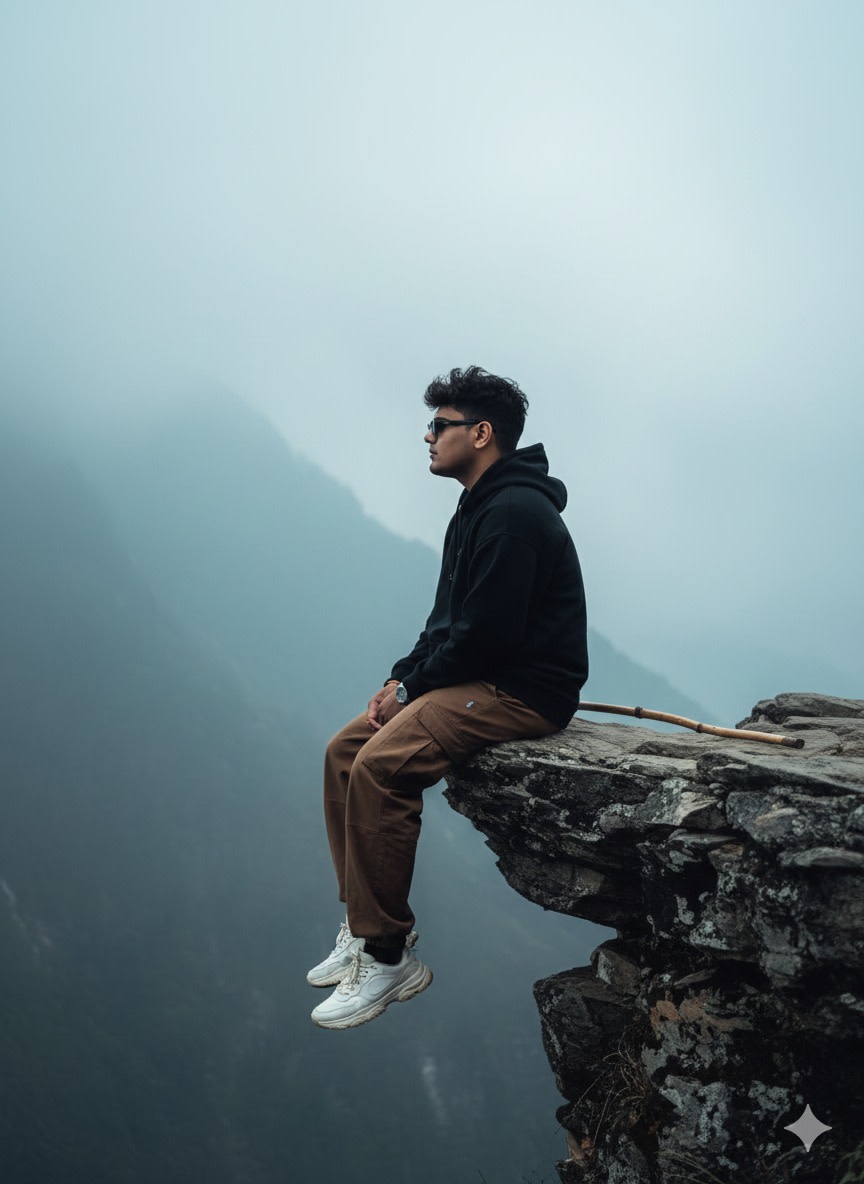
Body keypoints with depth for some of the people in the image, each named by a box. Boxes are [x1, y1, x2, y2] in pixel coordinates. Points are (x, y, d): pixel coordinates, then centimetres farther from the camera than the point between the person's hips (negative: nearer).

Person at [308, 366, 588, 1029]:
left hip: (525, 693, -11)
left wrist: (413, 687, -11)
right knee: (346, 749, 3)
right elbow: (449, 619, 19)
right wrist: (402, 678, 4)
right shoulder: (478, 509, 17)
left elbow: (484, 632, -23)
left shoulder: (514, 513, -17)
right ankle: (366, 926, 8)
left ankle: (390, 957, -17)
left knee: (380, 766, -26)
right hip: (481, 681, 11)